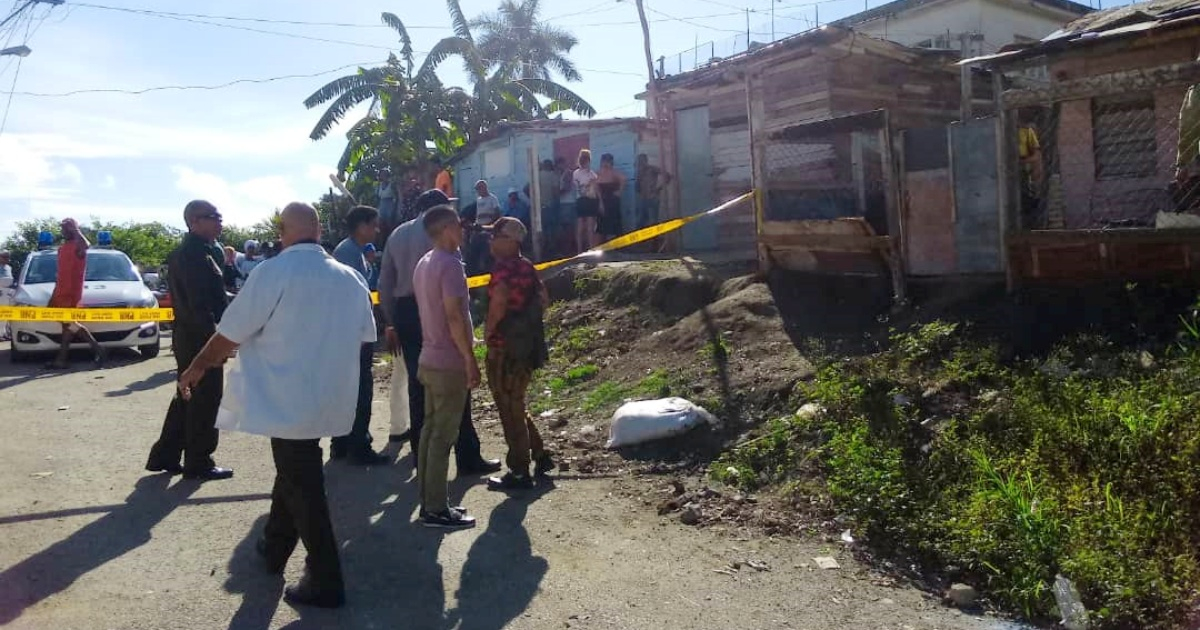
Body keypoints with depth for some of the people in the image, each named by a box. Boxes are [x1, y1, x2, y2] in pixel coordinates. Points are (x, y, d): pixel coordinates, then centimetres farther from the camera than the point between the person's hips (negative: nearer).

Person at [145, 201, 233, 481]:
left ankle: (164, 456, 25)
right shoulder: (197, 254, -19)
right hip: (201, 337, -10)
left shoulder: (182, 252, 14)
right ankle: (198, 463, 10)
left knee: (187, 398, 19)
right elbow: (200, 304, -24)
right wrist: (216, 338, -22)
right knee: (206, 402, 1)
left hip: (187, 335, 10)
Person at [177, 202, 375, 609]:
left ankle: (325, 582, 9)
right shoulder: (350, 278, 4)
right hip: (327, 399, 7)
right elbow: (361, 338, 13)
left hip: (289, 401, -6)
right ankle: (274, 548, 41)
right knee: (294, 474, 24)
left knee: (302, 487, 2)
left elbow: (231, 334, -11)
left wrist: (196, 368, 6)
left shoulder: (274, 272, -14)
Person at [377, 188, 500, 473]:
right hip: (436, 312, -6)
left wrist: (391, 322, 15)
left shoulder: (397, 234, 14)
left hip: (404, 312, 6)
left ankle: (422, 457, 17)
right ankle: (468, 459, 2)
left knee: (418, 385, 11)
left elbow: (385, 283, 12)